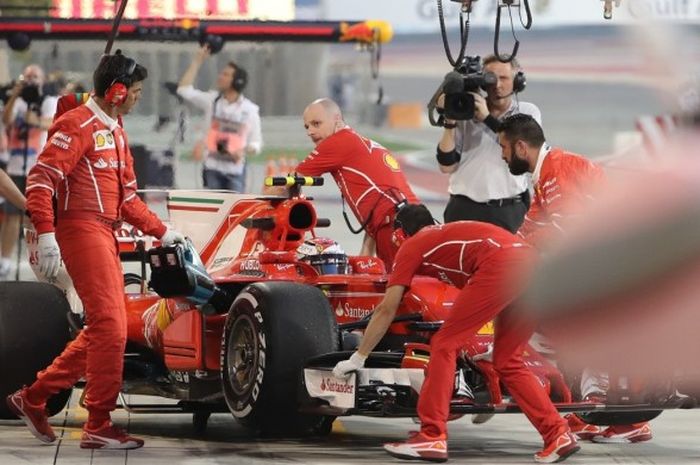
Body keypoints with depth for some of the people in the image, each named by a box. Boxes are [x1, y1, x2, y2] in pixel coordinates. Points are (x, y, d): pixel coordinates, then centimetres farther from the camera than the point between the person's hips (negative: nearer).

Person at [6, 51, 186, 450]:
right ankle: (99, 427, -9)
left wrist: (160, 231, 22)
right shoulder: (77, 125, -10)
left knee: (103, 328, 11)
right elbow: (40, 179, -18)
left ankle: (34, 397, 18)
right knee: (110, 327, -12)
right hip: (82, 230, -10)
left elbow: (127, 196, 27)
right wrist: (46, 234, -25)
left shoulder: (116, 132, 20)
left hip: (105, 235, 10)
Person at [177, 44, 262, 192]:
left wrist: (243, 151, -19)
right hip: (213, 169, 2)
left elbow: (256, 142, 3)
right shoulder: (212, 100, 3)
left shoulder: (250, 109, -2)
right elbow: (184, 89, -6)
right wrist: (198, 60, -7)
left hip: (235, 170, -2)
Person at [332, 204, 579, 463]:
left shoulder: (411, 246, 20)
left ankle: (432, 437, -2)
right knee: (508, 362, 18)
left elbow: (386, 310, 18)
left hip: (500, 267, -7)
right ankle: (558, 435, 11)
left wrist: (358, 359, 26)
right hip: (531, 260, 7)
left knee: (445, 345, 3)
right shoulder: (451, 235, 39)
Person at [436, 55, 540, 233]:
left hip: (509, 212, 0)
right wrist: (449, 123, -9)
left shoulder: (528, 112, 7)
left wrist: (487, 118, -17)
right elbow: (447, 165, 3)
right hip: (464, 210, 1)